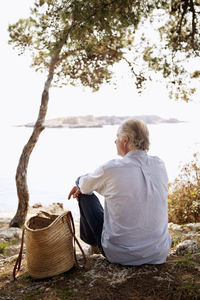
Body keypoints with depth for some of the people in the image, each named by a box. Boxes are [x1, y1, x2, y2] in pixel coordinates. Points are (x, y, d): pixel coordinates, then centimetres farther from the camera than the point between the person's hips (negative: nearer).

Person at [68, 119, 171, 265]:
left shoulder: (111, 168, -19)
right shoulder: (160, 165, -3)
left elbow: (84, 186, 1)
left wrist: (80, 183, 28)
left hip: (120, 254, -4)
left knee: (84, 193, 13)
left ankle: (92, 241, 39)